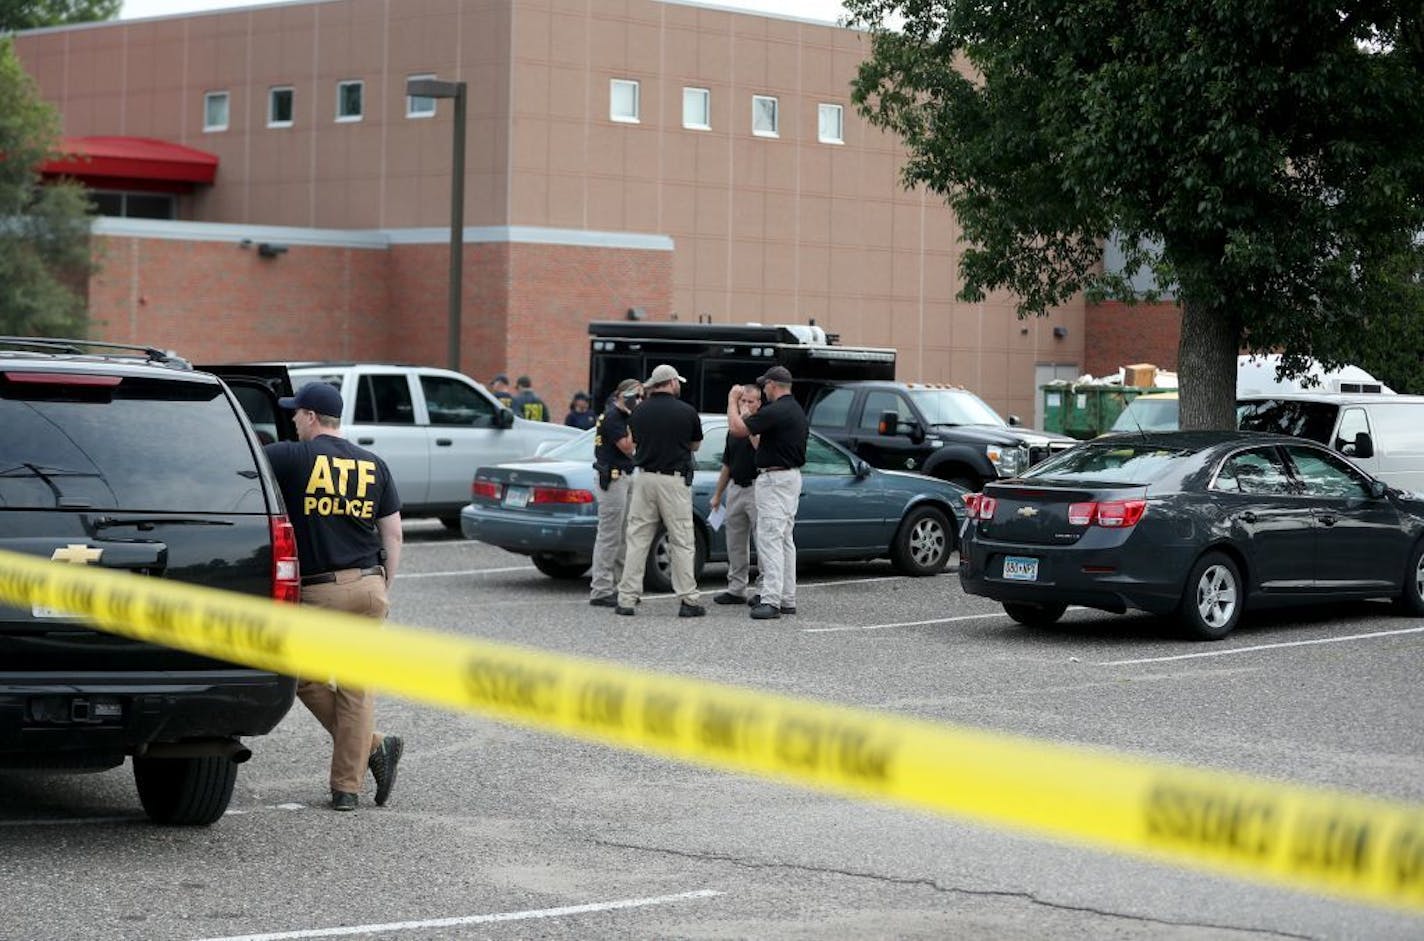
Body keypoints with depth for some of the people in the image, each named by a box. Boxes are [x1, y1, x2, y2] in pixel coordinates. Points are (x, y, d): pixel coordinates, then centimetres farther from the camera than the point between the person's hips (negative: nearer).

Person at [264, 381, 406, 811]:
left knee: (304, 679, 14)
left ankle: (374, 747, 5)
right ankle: (347, 788, 9)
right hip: (368, 586, 5)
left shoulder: (292, 457, -6)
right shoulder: (374, 466, 8)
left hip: (320, 590, -4)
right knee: (356, 687, 10)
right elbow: (393, 535, 10)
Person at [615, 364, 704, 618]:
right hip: (675, 480, -3)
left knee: (637, 540, 6)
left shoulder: (639, 411, 4)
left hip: (644, 477, 3)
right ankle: (687, 600, 2)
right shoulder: (686, 412, -5)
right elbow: (695, 445, 11)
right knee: (682, 543, 3)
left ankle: (626, 599, 3)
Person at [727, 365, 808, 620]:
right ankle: (787, 599, 16)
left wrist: (732, 400, -4)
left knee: (769, 538, -13)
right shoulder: (798, 411, 14)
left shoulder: (775, 411, -18)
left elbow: (736, 428, -19)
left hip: (774, 479, -10)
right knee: (785, 539, 13)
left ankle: (771, 600, -19)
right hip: (792, 477, 10)